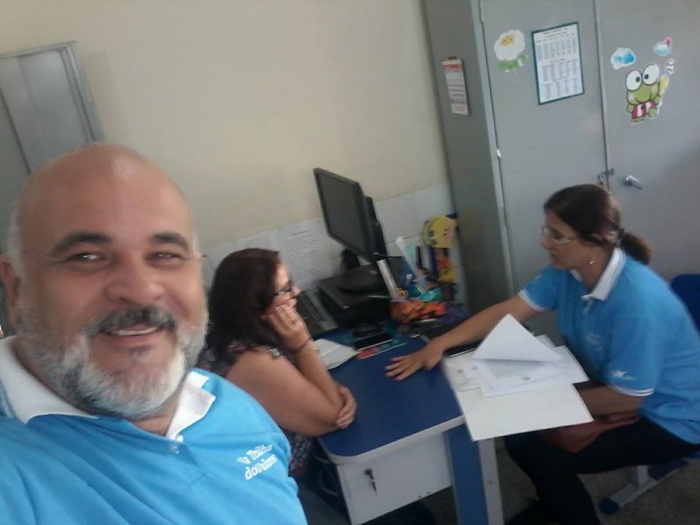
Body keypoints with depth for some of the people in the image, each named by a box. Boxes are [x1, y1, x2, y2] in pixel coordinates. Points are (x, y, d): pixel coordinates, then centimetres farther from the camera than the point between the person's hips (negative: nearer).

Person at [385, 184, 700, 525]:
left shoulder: (637, 301, -34)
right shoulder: (568, 270, -12)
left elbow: (624, 398, -27)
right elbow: (508, 311, -10)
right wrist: (440, 343, -19)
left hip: (669, 417, -7)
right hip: (614, 385, 7)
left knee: (540, 452, -16)